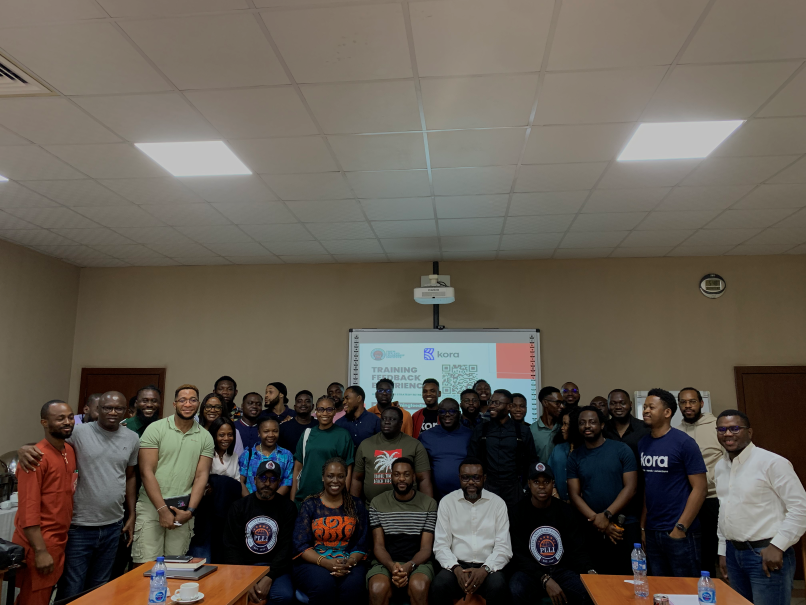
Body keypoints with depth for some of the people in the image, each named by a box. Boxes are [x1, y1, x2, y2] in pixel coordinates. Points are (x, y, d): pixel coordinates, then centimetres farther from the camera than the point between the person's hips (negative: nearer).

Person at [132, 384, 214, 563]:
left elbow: (201, 476, 4)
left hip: (183, 511, 2)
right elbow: (147, 472, -6)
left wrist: (190, 511, -7)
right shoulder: (155, 429, -1)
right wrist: (162, 509, -11)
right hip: (151, 506, -2)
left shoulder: (205, 438, 7)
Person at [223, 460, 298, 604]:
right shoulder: (239, 507, 6)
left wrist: (268, 579, -18)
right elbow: (231, 547, 0)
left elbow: (286, 548, -3)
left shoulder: (288, 507, 4)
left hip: (275, 567, 0)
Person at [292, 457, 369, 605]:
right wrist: (325, 562, -21)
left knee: (353, 585, -32)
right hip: (313, 562, -1)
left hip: (348, 563, 1)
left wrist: (349, 562, -17)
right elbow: (301, 544, -5)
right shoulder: (309, 504, 2)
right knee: (323, 585, -34)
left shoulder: (357, 506, 7)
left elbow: (361, 544, 5)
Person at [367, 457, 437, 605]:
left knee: (419, 587, -35)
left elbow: (426, 548, -1)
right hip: (386, 562, 0)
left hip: (417, 562, 0)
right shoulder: (377, 503, 5)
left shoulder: (429, 503, 3)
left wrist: (409, 566, -21)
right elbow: (378, 546, 1)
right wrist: (391, 566, -21)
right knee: (378, 589, -34)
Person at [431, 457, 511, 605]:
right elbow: (440, 546, 1)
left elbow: (504, 547, -1)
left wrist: (485, 569, -17)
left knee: (498, 587, -32)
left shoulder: (498, 503, 3)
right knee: (439, 586, -30)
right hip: (457, 566, 0)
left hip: (488, 567, 0)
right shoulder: (447, 502, 4)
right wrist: (456, 569, -16)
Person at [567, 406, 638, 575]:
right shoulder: (574, 457, 4)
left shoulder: (622, 450, -3)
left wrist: (607, 515, -16)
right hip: (592, 529, 2)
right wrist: (597, 520, -12)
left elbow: (630, 488, -8)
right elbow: (574, 495, 1)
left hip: (625, 526, -2)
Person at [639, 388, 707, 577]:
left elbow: (700, 488, -11)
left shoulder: (684, 443, -9)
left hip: (679, 533, -5)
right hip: (651, 532, 6)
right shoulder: (643, 444, 6)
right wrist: (642, 526, 7)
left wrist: (681, 527, -14)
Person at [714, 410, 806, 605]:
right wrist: (723, 551, 16)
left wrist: (777, 546, -16)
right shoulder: (720, 467, 9)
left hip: (766, 554, -7)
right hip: (733, 553, 7)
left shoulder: (772, 462, -13)